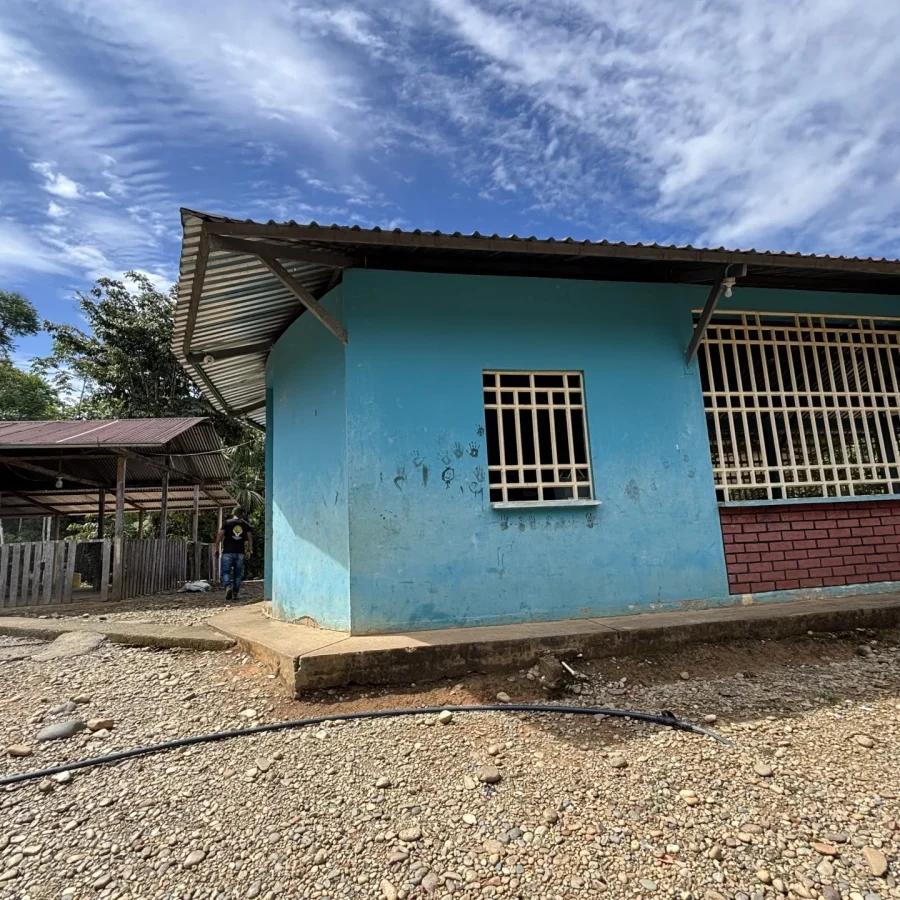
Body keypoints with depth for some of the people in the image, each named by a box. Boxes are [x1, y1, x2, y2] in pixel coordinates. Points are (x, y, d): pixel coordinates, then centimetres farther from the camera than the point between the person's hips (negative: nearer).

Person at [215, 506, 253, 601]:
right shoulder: (246, 524, 9)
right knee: (238, 574, 9)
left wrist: (217, 549, 3)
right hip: (240, 552, 2)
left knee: (225, 572, 2)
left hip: (228, 552, -2)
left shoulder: (227, 523, 2)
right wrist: (249, 551, 12)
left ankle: (228, 587, -21)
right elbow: (250, 538, 6)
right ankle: (236, 593, 10)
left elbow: (219, 535, -4)